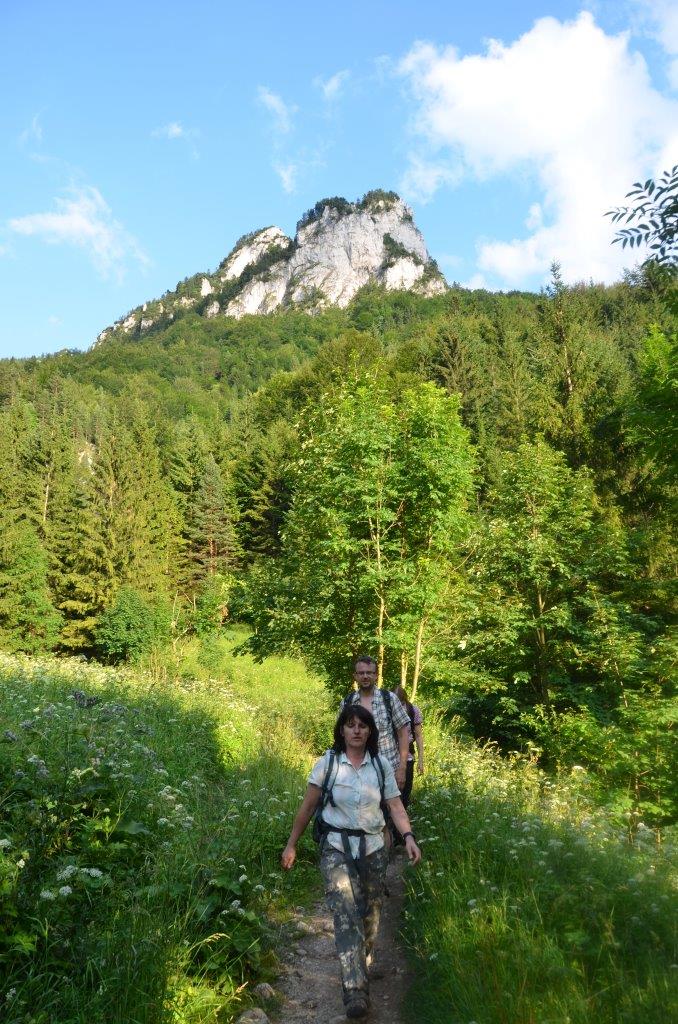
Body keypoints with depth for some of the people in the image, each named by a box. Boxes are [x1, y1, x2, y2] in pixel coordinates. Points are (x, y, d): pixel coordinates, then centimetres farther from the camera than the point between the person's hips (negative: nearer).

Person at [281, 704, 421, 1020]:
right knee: (346, 913, -16)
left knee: (370, 913, 12)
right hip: (336, 848, -2)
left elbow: (395, 806, -1)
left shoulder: (381, 765, -1)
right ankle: (355, 989, -17)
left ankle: (363, 966, 37)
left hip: (373, 848, 3)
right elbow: (307, 807, 1)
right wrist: (291, 844, 4)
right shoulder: (327, 763, -6)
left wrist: (409, 837, -17)